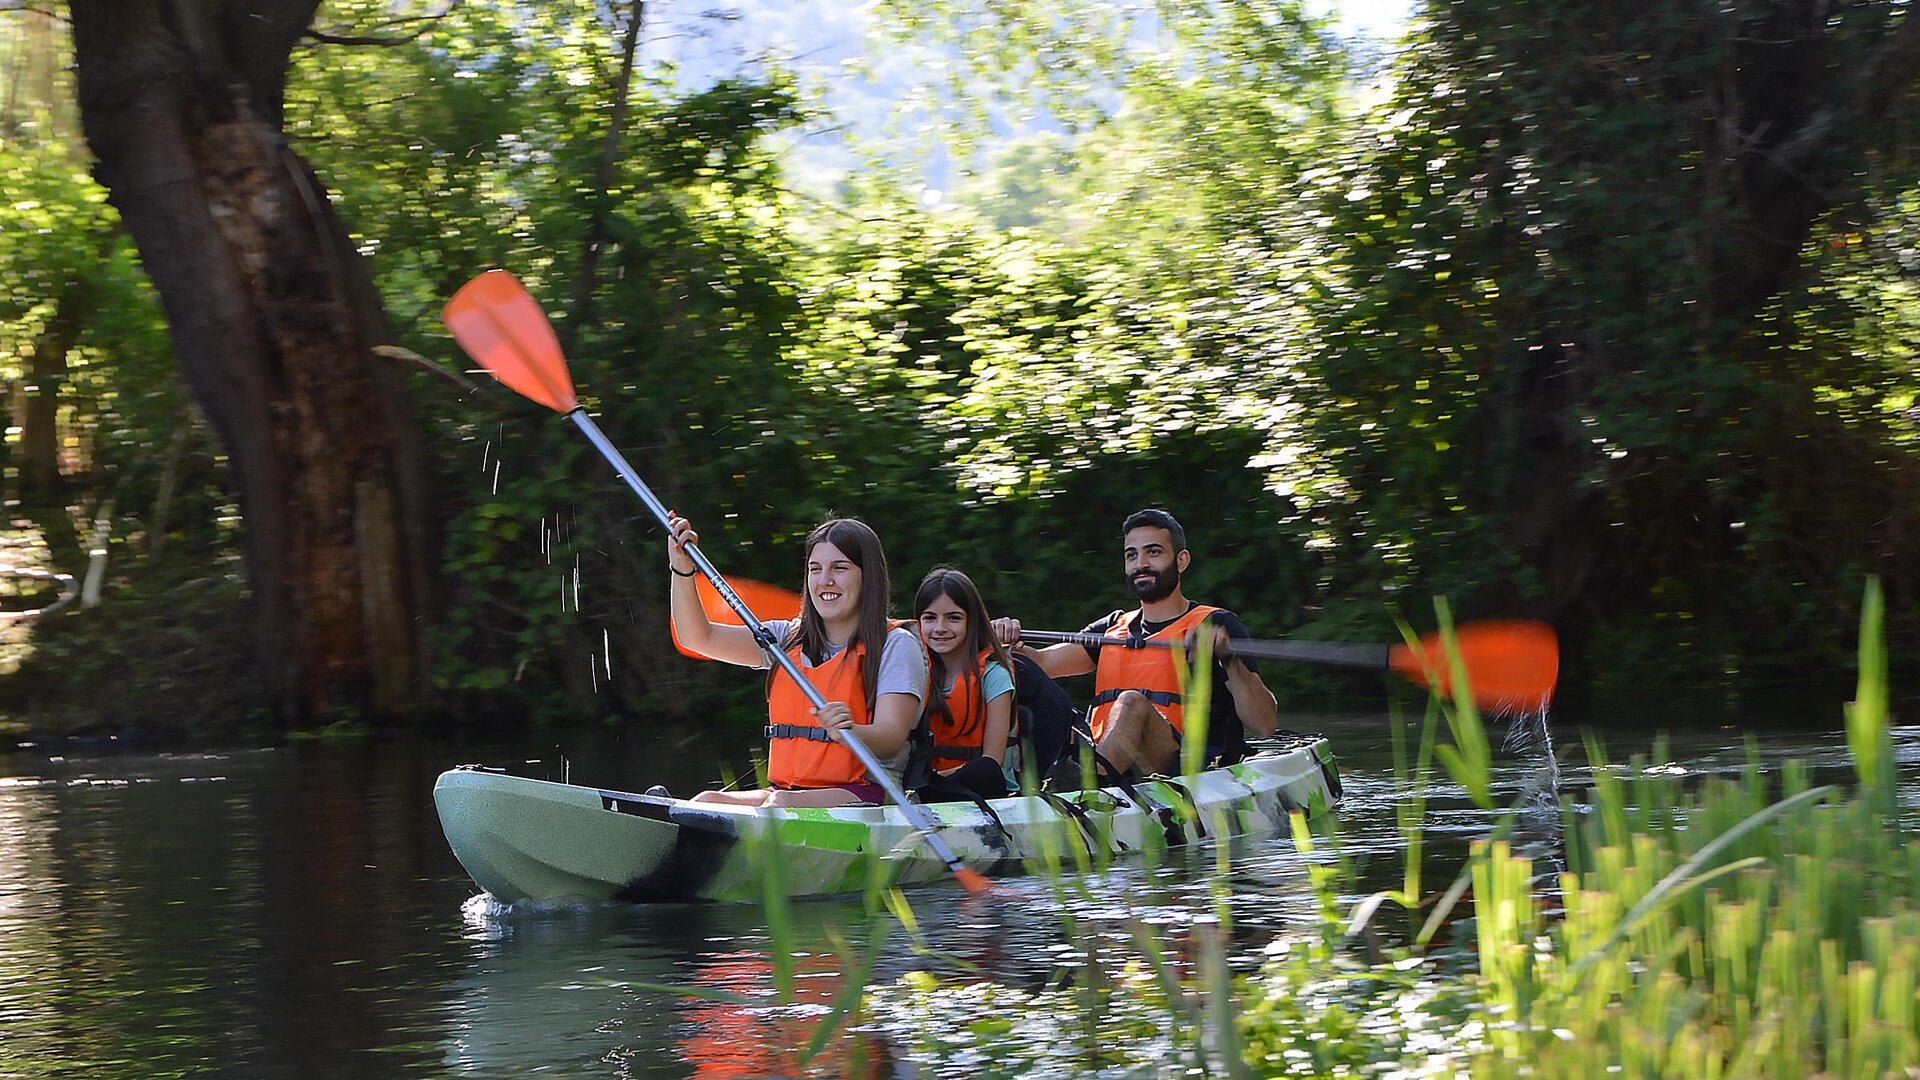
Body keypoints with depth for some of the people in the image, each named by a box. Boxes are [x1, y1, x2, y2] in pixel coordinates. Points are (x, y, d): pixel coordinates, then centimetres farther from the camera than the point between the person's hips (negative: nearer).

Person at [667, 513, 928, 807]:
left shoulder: (896, 645, 1)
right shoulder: (789, 638, 19)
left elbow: (891, 740, -13)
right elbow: (700, 638, 13)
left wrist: (851, 730, -35)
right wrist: (682, 569, -1)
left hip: (865, 794, -5)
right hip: (784, 790, 5)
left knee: (781, 804, -36)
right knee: (706, 802, -24)